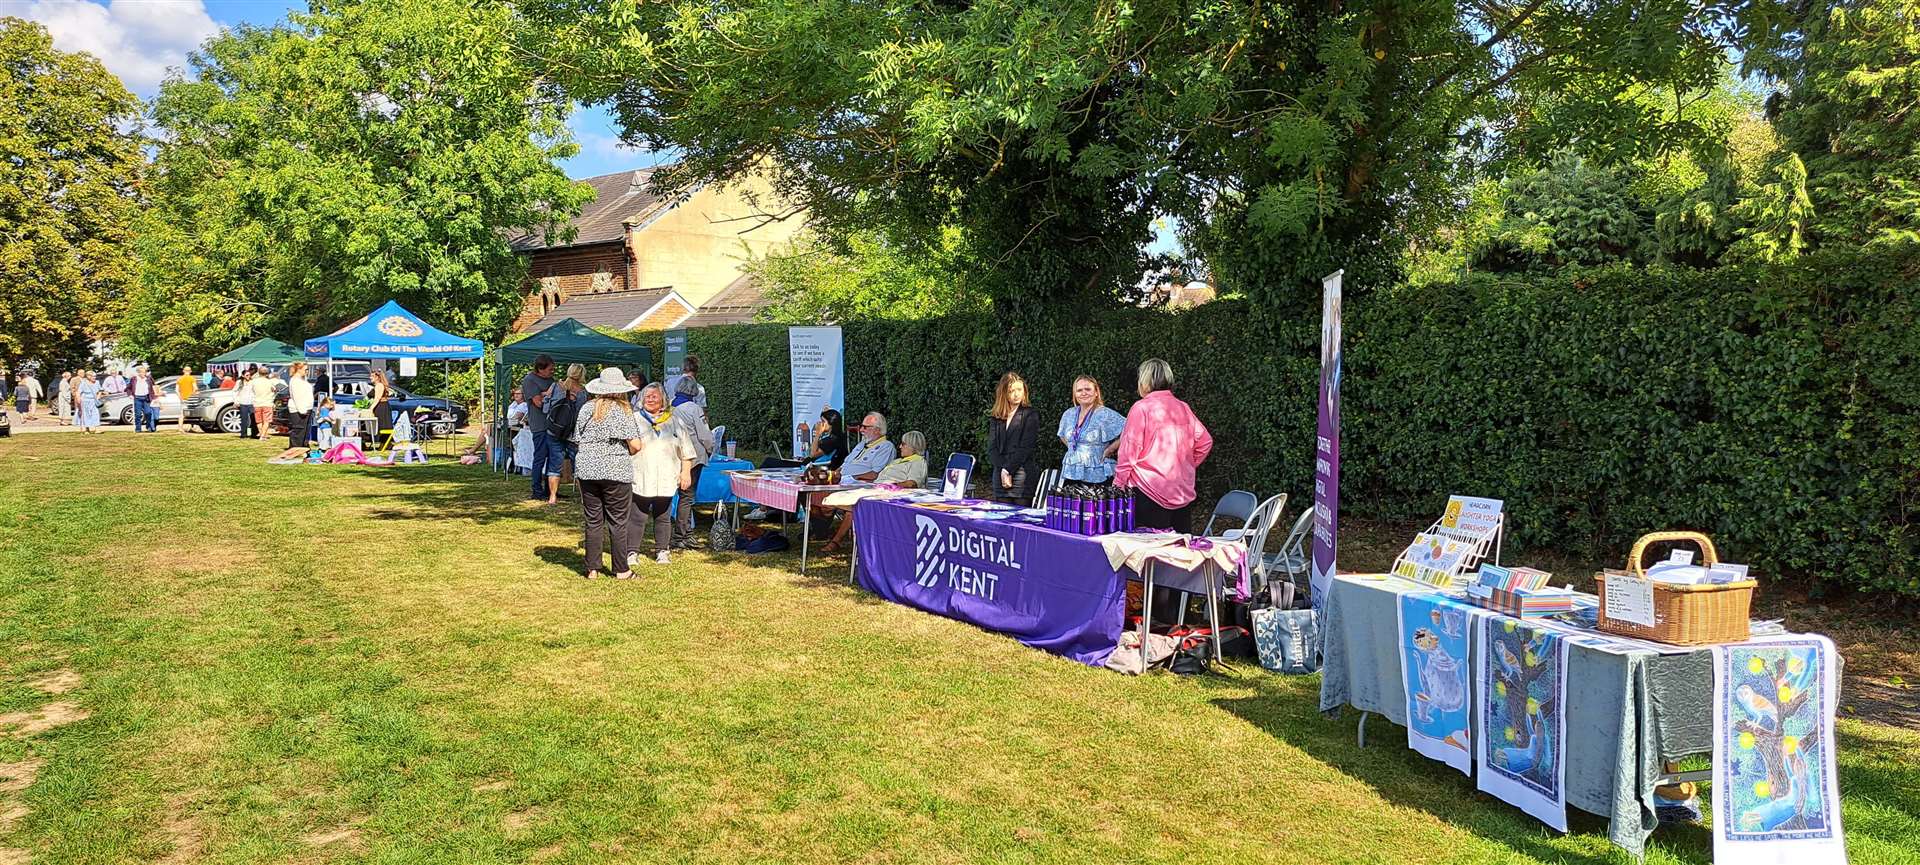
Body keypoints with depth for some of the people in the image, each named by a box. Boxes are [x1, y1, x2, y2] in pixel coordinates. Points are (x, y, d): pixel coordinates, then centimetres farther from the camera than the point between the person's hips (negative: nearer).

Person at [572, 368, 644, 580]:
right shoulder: (623, 411, -7)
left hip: (587, 471, 4)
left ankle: (592, 569, 12)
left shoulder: (587, 409, 4)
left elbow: (577, 439, 9)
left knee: (592, 522, 9)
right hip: (616, 472, -4)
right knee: (618, 523, 4)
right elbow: (635, 445, -10)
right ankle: (621, 570, 9)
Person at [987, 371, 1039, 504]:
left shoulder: (1029, 415, 1)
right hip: (1000, 476, 4)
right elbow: (991, 448, 5)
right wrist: (1003, 471, -9)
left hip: (1022, 477, -4)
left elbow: (1025, 448, -7)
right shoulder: (996, 418, 14)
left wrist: (1008, 470, -10)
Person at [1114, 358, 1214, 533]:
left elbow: (1129, 452, -8)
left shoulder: (1142, 408, -8)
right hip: (1184, 491, 6)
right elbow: (1204, 441, 12)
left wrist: (1118, 483, -1)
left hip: (1150, 491, -6)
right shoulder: (1183, 408, 8)